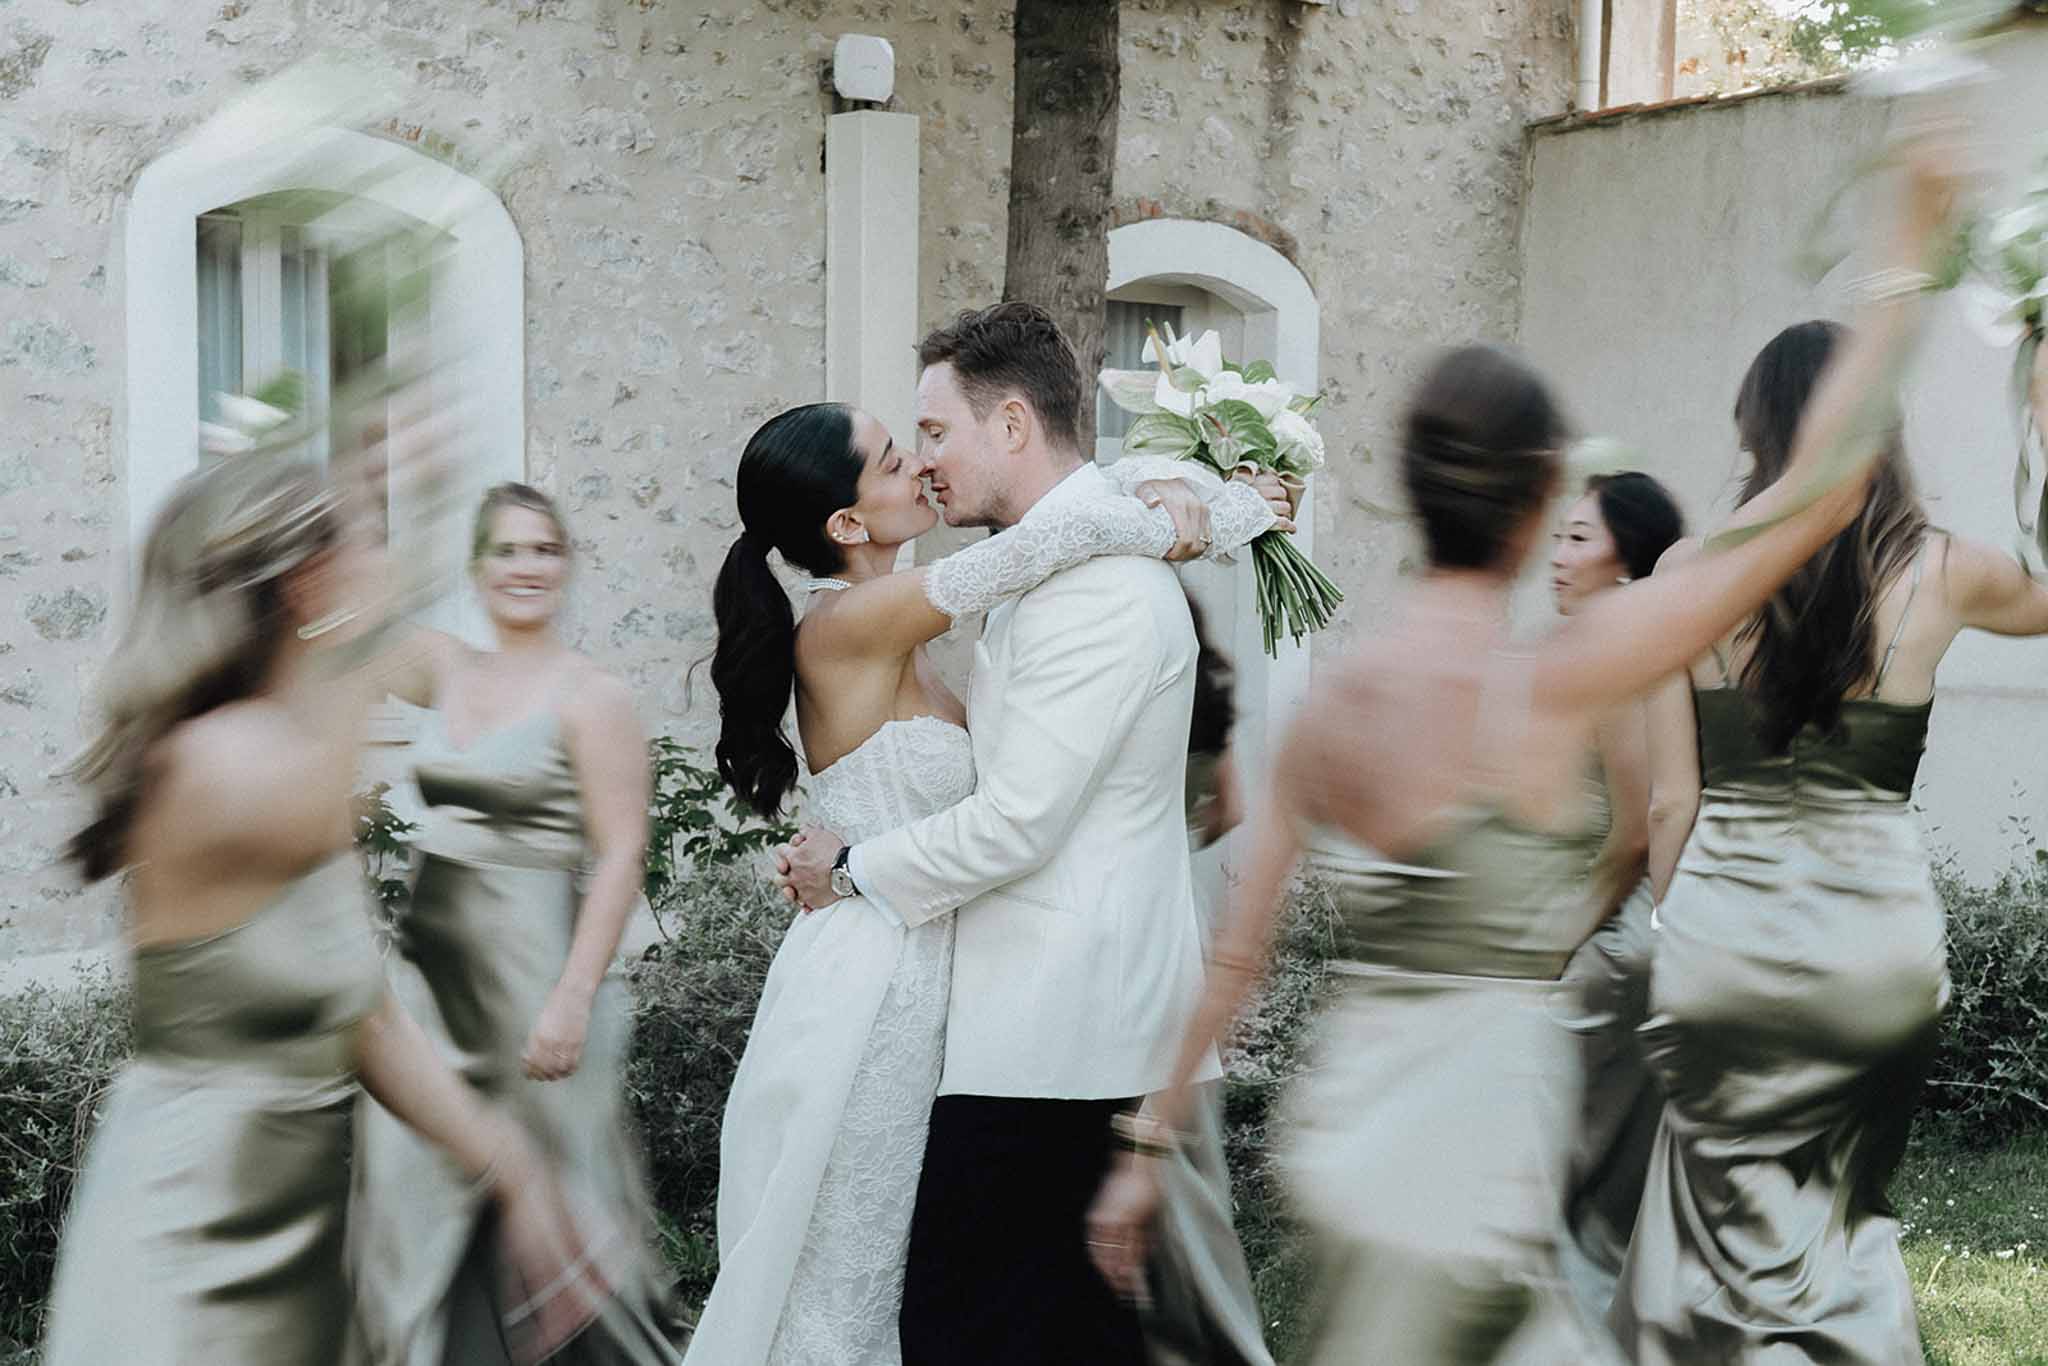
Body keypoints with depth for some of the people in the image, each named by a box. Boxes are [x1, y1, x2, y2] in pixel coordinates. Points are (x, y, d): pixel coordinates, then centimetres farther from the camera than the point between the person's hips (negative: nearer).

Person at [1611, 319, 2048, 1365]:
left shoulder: (1691, 572, -5)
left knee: (1730, 1222, 12)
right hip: (1879, 940, 1)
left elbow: (1669, 804, -3)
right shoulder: (1940, 573, -3)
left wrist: (1678, 931, 9)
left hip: (1721, 934, -1)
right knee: (1844, 1221, 20)